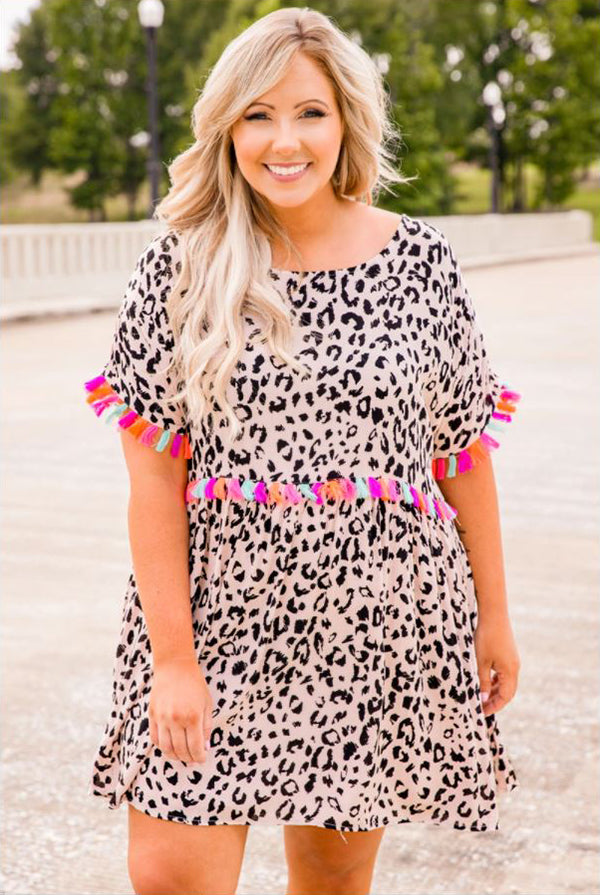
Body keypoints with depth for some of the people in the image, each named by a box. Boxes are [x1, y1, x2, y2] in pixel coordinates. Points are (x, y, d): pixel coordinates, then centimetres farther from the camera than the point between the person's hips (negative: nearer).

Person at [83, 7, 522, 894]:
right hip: (216, 612, -1)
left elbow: (465, 451, 6)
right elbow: (152, 474, -6)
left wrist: (494, 615, 7)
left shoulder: (421, 262, 0)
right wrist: (173, 657, -11)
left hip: (380, 619, 1)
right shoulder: (180, 267, -3)